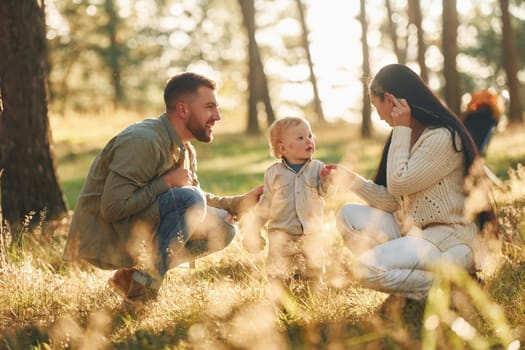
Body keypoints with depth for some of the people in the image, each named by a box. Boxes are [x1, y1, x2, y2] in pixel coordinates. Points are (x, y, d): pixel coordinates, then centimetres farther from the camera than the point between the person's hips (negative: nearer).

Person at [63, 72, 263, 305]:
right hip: (104, 240, -10)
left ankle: (132, 276, 3)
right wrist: (166, 182, -21)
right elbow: (113, 208, -27)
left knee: (223, 228, 1)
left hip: (135, 233, 10)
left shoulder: (185, 150, 9)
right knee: (188, 198, -28)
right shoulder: (143, 141, -22)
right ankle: (144, 286, -16)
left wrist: (239, 203, 2)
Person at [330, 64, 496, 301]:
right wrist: (351, 179, 12)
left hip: (446, 239, -10)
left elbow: (398, 183, -17)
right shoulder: (410, 135, 14)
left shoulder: (442, 138, -15)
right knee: (348, 214, 1)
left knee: (367, 268, -25)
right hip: (413, 231, 10)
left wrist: (401, 129, -11)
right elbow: (391, 200, 12)